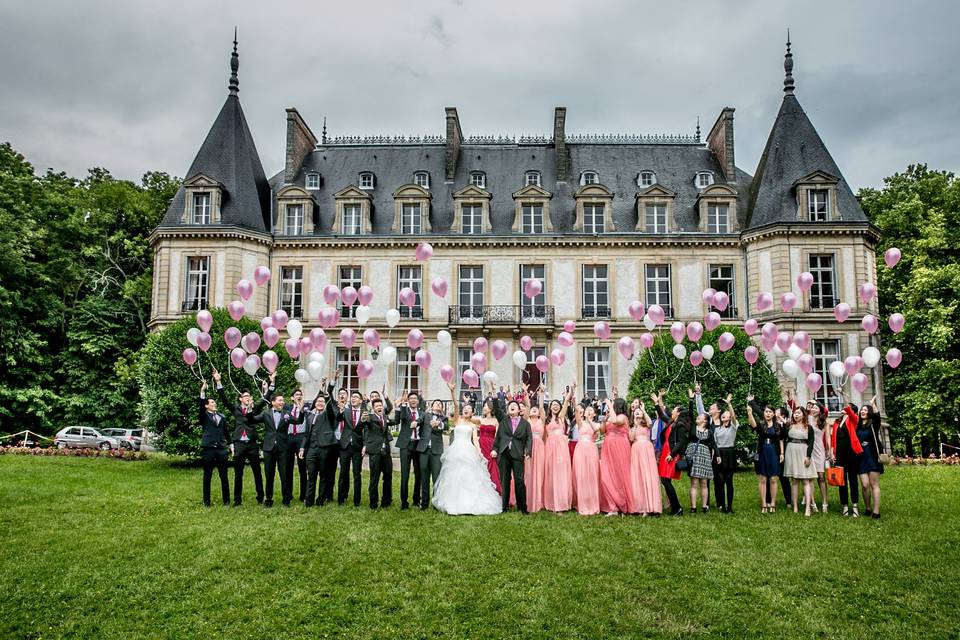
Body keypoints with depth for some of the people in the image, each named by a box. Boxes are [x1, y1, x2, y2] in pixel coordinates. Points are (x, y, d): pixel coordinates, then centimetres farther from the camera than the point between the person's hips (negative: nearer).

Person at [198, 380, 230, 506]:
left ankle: (226, 501, 9)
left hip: (221, 449, 3)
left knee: (224, 476, 3)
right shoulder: (204, 416, 5)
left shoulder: (222, 416, 15)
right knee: (207, 477, 4)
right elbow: (200, 406, -13)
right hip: (208, 449, -2)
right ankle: (206, 502, 12)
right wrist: (202, 391, -25)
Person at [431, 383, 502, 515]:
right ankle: (455, 504, 2)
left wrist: (479, 453, -11)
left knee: (470, 477, -5)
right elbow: (455, 405, -5)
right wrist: (452, 391, -20)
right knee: (455, 477, -4)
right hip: (456, 450, -1)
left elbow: (475, 440, 7)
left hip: (469, 452, 1)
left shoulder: (473, 425, 16)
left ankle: (471, 503, -1)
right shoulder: (457, 419, 10)